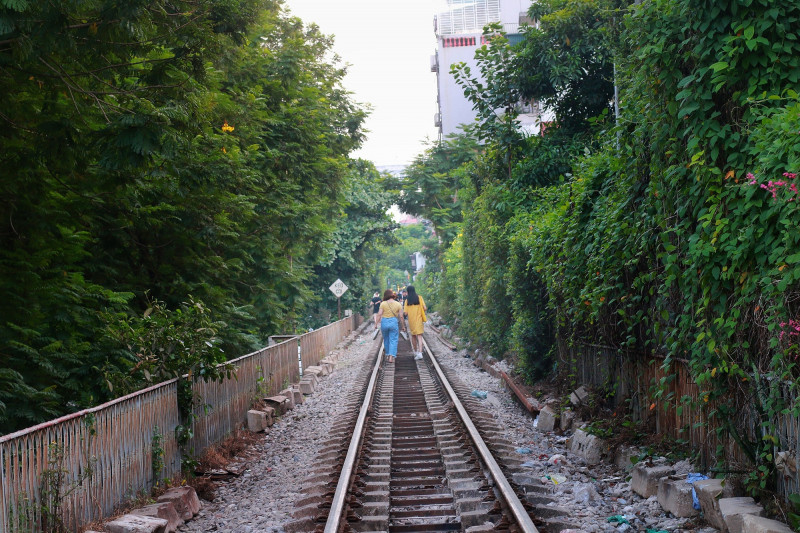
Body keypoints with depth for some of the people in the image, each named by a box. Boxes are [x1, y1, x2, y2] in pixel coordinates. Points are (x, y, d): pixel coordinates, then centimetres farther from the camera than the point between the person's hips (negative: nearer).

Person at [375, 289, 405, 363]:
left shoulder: (383, 303, -3)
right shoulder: (398, 304, -1)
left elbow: (379, 314, -8)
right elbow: (401, 316, -2)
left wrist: (376, 323, -3)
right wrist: (403, 326, 6)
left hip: (384, 322, 1)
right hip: (394, 322, -1)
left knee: (386, 340, 18)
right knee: (393, 340, 1)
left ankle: (387, 356, 28)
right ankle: (391, 357, -10)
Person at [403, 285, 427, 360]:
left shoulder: (407, 300, -3)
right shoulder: (419, 298, -3)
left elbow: (406, 313, -6)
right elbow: (424, 308, -8)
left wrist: (404, 309, 15)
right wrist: (426, 309, 14)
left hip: (411, 320, 1)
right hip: (419, 319, 0)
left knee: (413, 336, 16)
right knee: (419, 336, -4)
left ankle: (415, 352, 27)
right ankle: (419, 353, -19)